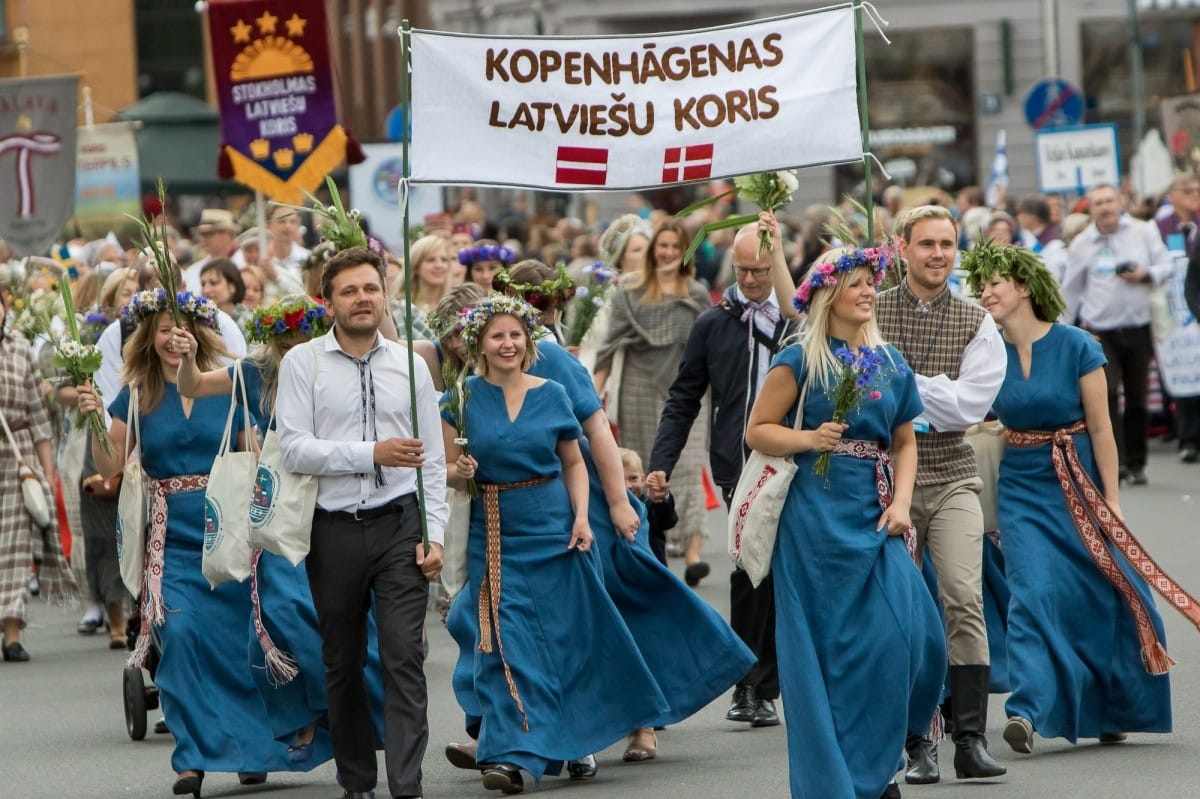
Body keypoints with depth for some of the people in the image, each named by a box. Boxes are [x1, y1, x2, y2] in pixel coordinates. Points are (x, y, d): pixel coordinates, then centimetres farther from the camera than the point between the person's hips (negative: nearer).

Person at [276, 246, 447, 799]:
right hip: (334, 529, 0)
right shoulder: (302, 364, 0)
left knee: (404, 660, -9)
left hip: (399, 525, 0)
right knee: (343, 665, 10)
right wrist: (371, 454, -18)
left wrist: (433, 535, -2)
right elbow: (293, 448, -10)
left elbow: (432, 459, 7)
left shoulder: (410, 366, 7)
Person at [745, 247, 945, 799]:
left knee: (904, 629, -7)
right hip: (817, 515, -4)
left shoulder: (890, 364, 12)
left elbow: (905, 443, 16)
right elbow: (758, 430, -2)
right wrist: (809, 439, -18)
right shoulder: (800, 360, -1)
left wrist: (901, 503, 1)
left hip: (875, 517, 4)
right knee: (830, 644, -3)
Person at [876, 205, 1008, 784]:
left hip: (951, 479, 0)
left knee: (964, 600, -14)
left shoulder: (976, 324, 4)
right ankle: (918, 745, 9)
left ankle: (970, 741, -13)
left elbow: (969, 404, -7)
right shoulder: (869, 314, 2)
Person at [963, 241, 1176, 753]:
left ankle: (1110, 710, 23)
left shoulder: (1076, 347, -8)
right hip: (1022, 487, 1)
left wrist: (1110, 500, -8)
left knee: (1107, 593, 4)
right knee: (1032, 592, -15)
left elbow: (1100, 428, -6)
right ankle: (1027, 710, -22)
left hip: (1079, 483, -1)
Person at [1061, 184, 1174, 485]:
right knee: (1107, 394, -18)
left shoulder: (1143, 233, 2)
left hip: (1138, 327, 1)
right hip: (1099, 329, -1)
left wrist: (1146, 275, -14)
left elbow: (1167, 266, 7)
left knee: (1137, 399, 5)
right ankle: (1116, 460, -19)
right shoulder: (1082, 243, 3)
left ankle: (1136, 463, 17)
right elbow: (1071, 290, 11)